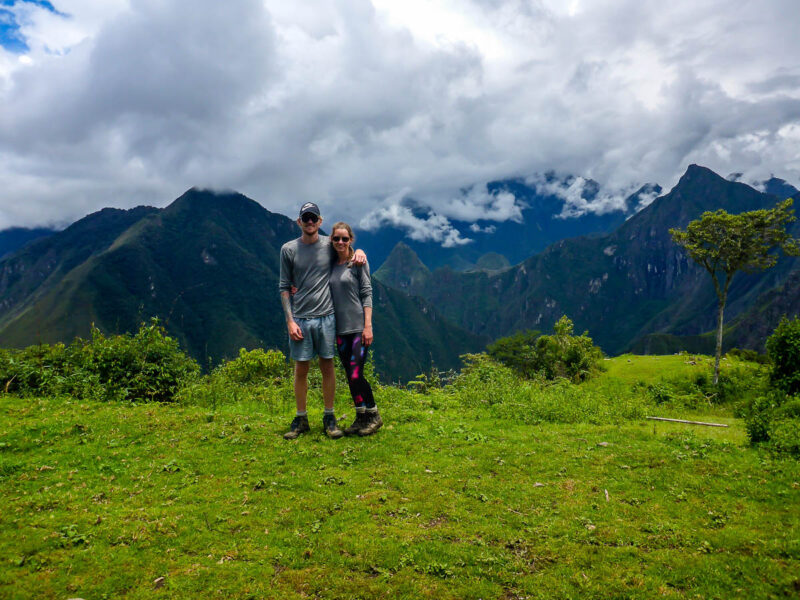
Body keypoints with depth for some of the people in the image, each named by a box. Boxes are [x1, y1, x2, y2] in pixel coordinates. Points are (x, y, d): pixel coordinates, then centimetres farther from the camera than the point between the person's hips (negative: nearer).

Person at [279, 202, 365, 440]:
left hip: (326, 316, 0)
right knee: (301, 369, 6)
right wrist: (290, 320, -3)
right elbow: (284, 287, 5)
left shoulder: (329, 245, 5)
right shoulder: (288, 249, 4)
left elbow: (348, 247, 23)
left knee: (327, 366, 6)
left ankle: (329, 417, 18)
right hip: (300, 318, 0)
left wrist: (359, 251, -3)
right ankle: (301, 418, 19)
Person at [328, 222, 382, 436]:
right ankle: (361, 417, 21)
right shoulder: (331, 265, 12)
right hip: (340, 329, 5)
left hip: (358, 327, -5)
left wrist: (368, 326, -12)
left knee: (356, 374, -10)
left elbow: (367, 294, -5)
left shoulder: (358, 262, -2)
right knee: (350, 376, 9)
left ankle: (373, 416, 8)